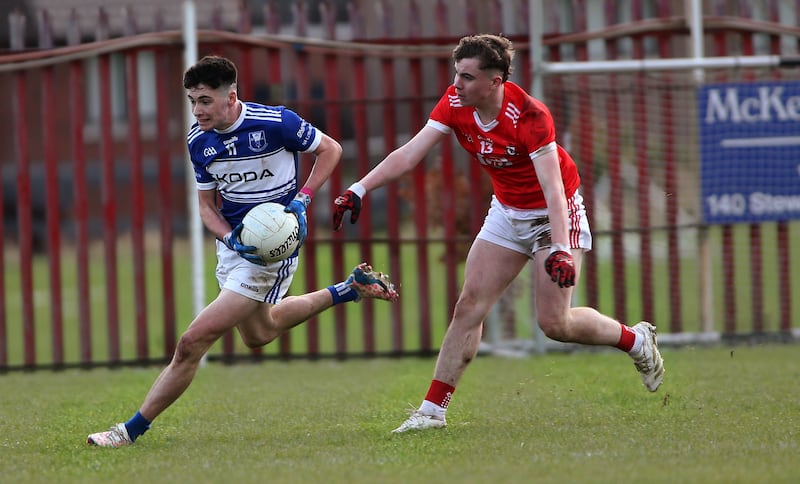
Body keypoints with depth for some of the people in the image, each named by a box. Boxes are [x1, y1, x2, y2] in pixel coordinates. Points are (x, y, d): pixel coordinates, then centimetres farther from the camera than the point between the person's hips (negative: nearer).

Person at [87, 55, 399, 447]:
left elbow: (330, 149, -3)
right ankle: (350, 290, 42)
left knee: (194, 341, -14)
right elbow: (207, 204, 5)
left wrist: (302, 199, -16)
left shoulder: (276, 122, -19)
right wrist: (231, 238, -15)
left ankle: (132, 430, -7)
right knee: (258, 334, 30)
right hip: (233, 243, 8)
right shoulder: (199, 141, -4)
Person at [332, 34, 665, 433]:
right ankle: (433, 409, -2)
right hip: (507, 212, 6)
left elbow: (553, 187, -36)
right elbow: (409, 154, -15)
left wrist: (560, 248, -47)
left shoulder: (530, 116, -31)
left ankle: (636, 340, 17)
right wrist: (359, 189, -27)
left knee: (554, 323, -9)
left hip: (554, 213, -6)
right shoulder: (455, 104, -14)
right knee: (469, 306, -4)